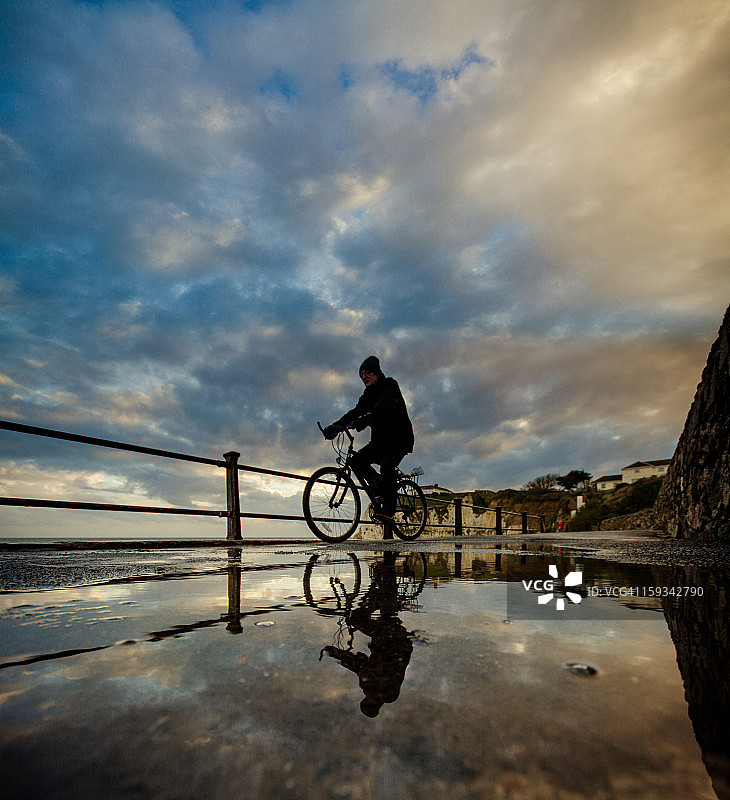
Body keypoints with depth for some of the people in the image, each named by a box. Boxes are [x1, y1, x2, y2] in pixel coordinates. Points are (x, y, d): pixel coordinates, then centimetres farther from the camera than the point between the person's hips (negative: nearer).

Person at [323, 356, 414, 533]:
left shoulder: (390, 385, -9)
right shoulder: (368, 394, 12)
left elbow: (384, 405, -30)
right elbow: (356, 412, -2)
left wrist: (365, 418, -48)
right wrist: (335, 426, -20)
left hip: (400, 439, -7)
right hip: (380, 441, 7)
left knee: (387, 465, -30)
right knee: (357, 459, -17)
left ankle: (388, 511, -27)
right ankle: (380, 487, -1)